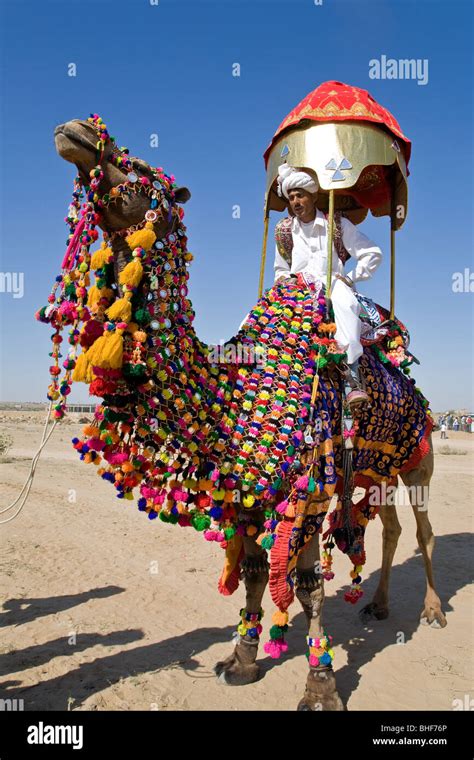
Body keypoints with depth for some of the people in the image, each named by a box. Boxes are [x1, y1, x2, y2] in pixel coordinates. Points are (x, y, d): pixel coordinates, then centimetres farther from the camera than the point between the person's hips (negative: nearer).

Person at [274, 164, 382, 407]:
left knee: (345, 302, -40)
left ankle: (352, 377, -46)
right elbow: (280, 269, 28)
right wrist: (284, 279, 6)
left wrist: (351, 278, -1)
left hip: (333, 283, -4)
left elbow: (373, 253, 8)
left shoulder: (338, 224, 7)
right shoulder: (283, 230, 15)